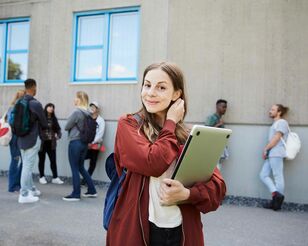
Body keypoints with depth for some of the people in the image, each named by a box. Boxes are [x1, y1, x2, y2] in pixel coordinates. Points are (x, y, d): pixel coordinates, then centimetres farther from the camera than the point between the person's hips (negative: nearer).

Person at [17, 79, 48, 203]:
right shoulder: (36, 104, -15)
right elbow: (44, 123, -5)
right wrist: (43, 127, 17)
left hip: (21, 138, 7)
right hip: (32, 139, -7)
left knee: (27, 165, 17)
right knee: (28, 166, -3)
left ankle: (30, 189, 29)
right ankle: (24, 194, 2)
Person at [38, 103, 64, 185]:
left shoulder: (54, 118, 10)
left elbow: (58, 129, 11)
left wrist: (58, 135, -7)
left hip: (51, 143, 4)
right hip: (42, 142, -4)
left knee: (53, 160, 5)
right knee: (42, 160, 9)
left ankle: (55, 177, 11)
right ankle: (42, 177, 19)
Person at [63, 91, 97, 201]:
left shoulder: (76, 112, -16)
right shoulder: (88, 113, 6)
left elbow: (66, 127, -7)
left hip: (75, 143, -8)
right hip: (84, 142, 8)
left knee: (75, 169, 3)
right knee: (81, 167, 18)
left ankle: (76, 194, 11)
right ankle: (92, 191, 22)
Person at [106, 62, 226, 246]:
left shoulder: (190, 136, 3)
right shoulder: (128, 125, -4)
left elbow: (217, 186, -3)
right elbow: (152, 164, -20)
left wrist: (186, 194, -21)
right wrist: (170, 124, -8)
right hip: (136, 229, -2)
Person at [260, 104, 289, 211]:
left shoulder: (282, 122, -4)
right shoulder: (275, 123, 24)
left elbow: (276, 138, -12)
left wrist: (265, 149, -7)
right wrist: (266, 150, 9)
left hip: (276, 154, -9)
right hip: (270, 154, 10)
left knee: (278, 177, -4)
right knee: (263, 175, 3)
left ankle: (277, 202, 0)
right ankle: (276, 194, 2)